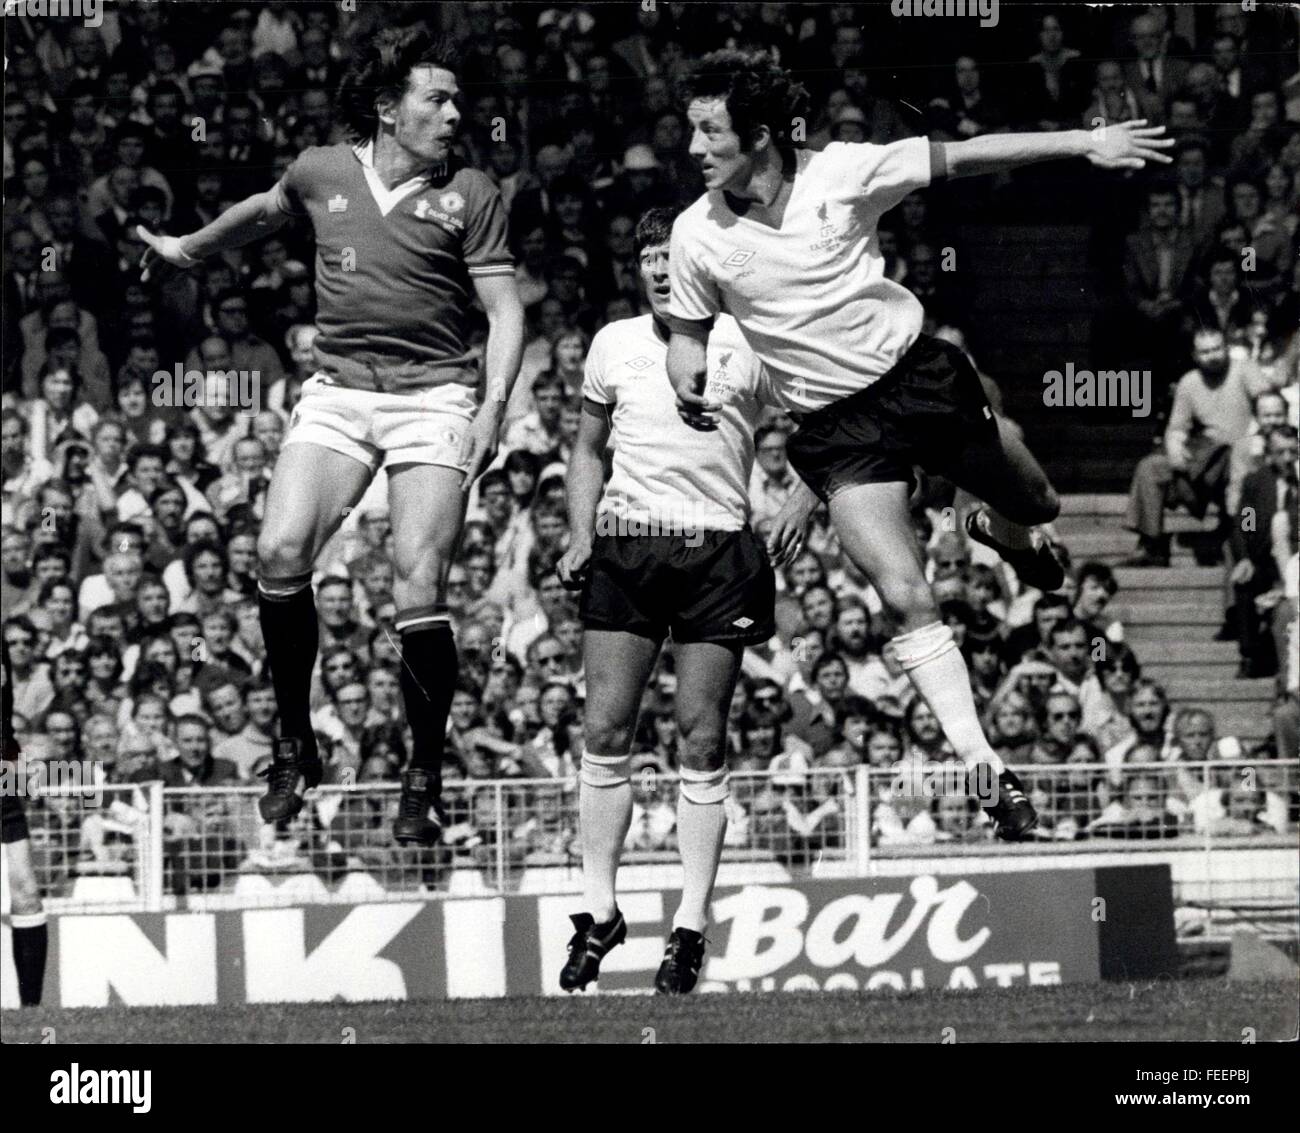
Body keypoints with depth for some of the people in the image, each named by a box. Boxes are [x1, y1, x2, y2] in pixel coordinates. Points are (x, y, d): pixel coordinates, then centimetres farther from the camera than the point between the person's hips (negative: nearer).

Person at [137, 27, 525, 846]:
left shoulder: (468, 195, 1)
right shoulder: (323, 173, 7)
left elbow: (505, 310, 0)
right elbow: (264, 212, 30)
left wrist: (494, 404, -15)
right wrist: (189, 251, 44)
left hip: (434, 400, -2)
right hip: (338, 393, 2)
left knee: (419, 587, -14)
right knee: (281, 553, -16)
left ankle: (426, 779, -1)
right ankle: (296, 747, 2)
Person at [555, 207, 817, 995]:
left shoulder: (748, 345, 1)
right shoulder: (616, 344, 10)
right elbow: (590, 449, 21)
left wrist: (805, 501, -7)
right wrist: (581, 538, 9)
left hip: (718, 551, -2)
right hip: (626, 545, 2)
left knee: (702, 739, -2)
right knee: (606, 729, -4)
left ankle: (693, 924, 2)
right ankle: (600, 909, 5)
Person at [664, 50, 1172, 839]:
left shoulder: (842, 173, -14)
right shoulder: (698, 235, -9)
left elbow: (966, 157, -9)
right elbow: (690, 331, 8)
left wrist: (1085, 144, -13)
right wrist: (688, 383, -16)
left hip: (917, 373, 0)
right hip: (834, 426, 0)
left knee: (1038, 504, 13)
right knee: (906, 598, -13)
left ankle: (1005, 536, 54)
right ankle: (985, 770, -5)